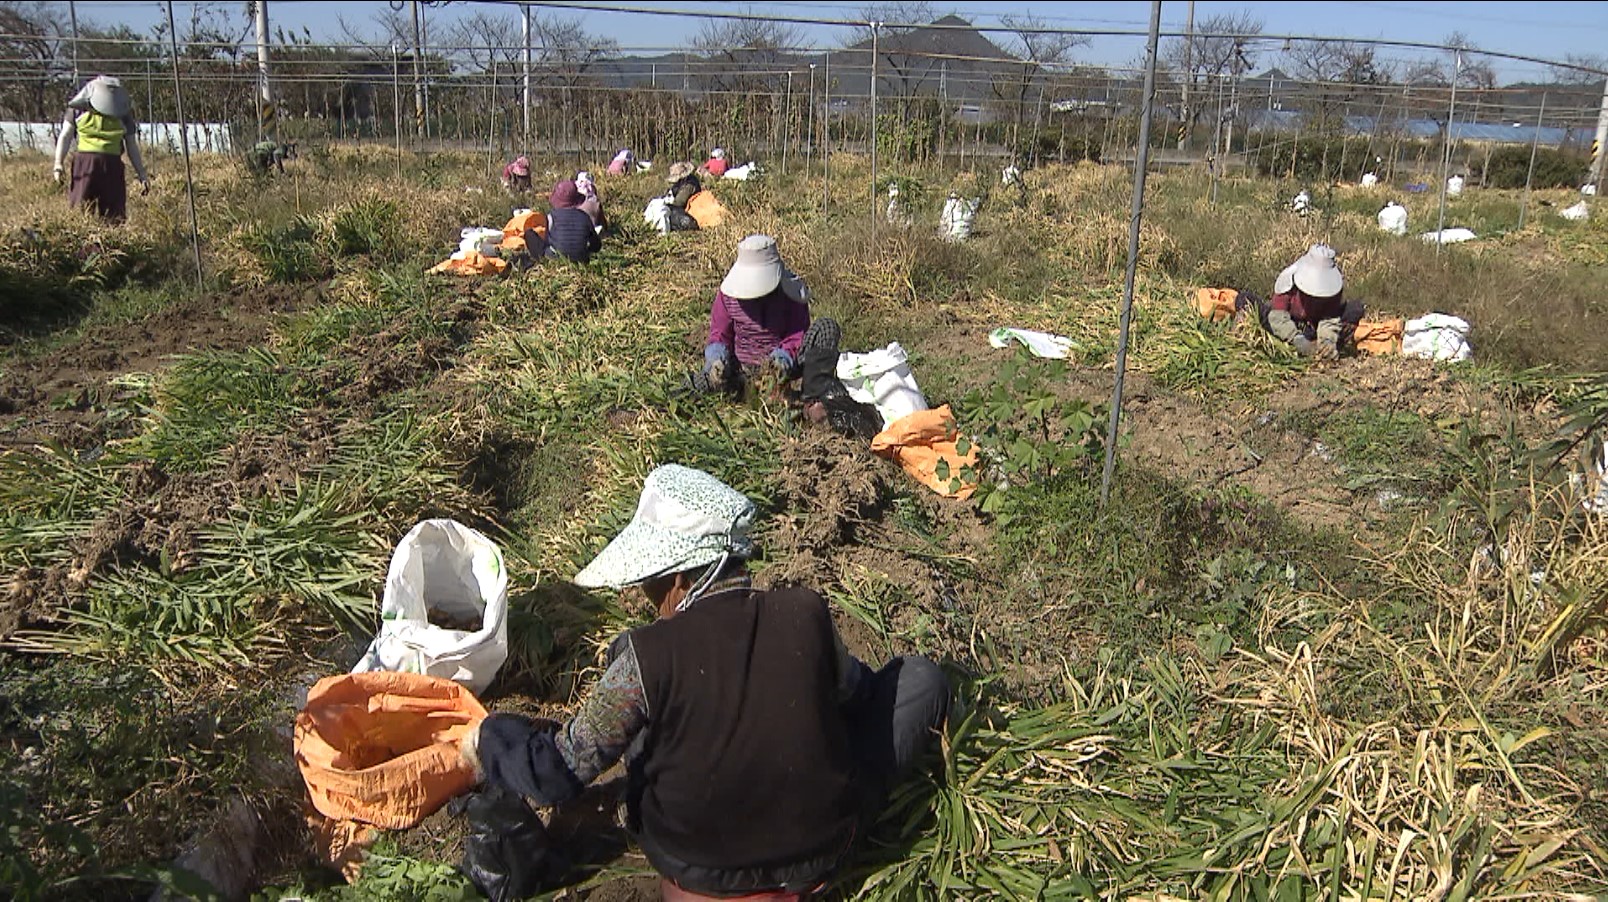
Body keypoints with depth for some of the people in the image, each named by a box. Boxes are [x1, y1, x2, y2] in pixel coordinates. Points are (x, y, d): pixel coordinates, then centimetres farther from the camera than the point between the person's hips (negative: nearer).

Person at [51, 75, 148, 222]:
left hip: (112, 166, 1)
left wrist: (142, 175, 11)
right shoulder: (79, 107, 3)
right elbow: (65, 136, 7)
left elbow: (132, 146, 14)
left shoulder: (124, 113, 7)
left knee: (114, 216, 1)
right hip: (84, 162, -1)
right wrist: (58, 164, -3)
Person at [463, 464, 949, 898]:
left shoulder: (647, 656, -23)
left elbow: (558, 773, -13)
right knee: (922, 677, 12)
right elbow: (853, 692, 5)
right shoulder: (809, 616, -17)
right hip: (822, 849, 1)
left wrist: (490, 741, 7)